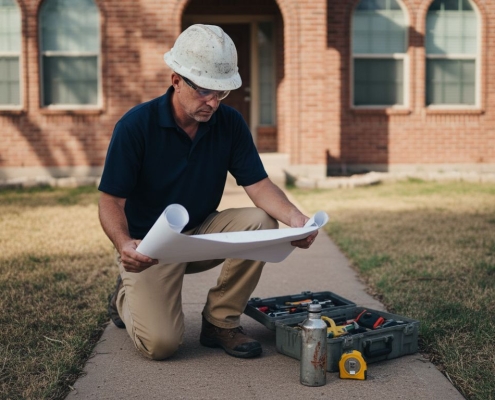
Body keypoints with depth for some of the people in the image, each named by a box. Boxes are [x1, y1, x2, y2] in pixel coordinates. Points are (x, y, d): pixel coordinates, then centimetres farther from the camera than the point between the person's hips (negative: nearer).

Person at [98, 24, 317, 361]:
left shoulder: (230, 123, -7)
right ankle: (127, 295, 15)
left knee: (262, 223, -24)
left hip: (202, 232, 5)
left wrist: (294, 217, -31)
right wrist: (123, 244, -39)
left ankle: (221, 321, -5)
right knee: (161, 342, -22)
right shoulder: (136, 125, -19)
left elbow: (258, 184, -10)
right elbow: (111, 202, -18)